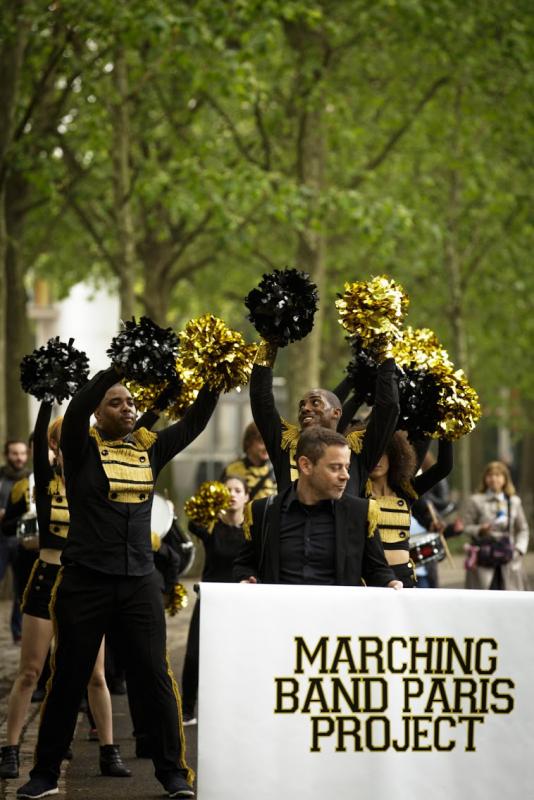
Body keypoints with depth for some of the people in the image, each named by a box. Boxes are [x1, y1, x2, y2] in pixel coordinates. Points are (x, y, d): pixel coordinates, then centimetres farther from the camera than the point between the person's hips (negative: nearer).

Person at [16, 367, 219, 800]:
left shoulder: (150, 447, 8)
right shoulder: (84, 447, -3)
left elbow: (195, 421, 4)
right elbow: (76, 410, -22)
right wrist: (116, 369, -30)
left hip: (140, 582, 3)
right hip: (85, 581, -3)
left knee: (155, 676, 1)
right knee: (69, 679, 5)